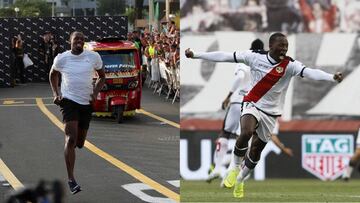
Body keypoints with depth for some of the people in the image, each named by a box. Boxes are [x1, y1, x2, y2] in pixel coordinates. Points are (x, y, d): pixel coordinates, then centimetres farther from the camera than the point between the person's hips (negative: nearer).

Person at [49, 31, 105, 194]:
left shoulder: (93, 57, 0)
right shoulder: (61, 58, -2)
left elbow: (102, 76, 14)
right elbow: (53, 75, 17)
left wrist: (95, 92, -2)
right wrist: (56, 93, 5)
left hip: (87, 103, 3)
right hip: (69, 101, -3)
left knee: (80, 143, 12)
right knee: (71, 139, -17)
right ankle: (71, 179, -16)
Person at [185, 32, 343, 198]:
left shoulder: (290, 65, -14)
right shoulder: (255, 56, -12)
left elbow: (309, 72, -29)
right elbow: (226, 56, -8)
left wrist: (332, 77, -47)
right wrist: (196, 55, -8)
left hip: (271, 113, 2)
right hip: (252, 104, -2)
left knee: (256, 150, 13)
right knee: (246, 133, -32)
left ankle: (240, 181, 39)